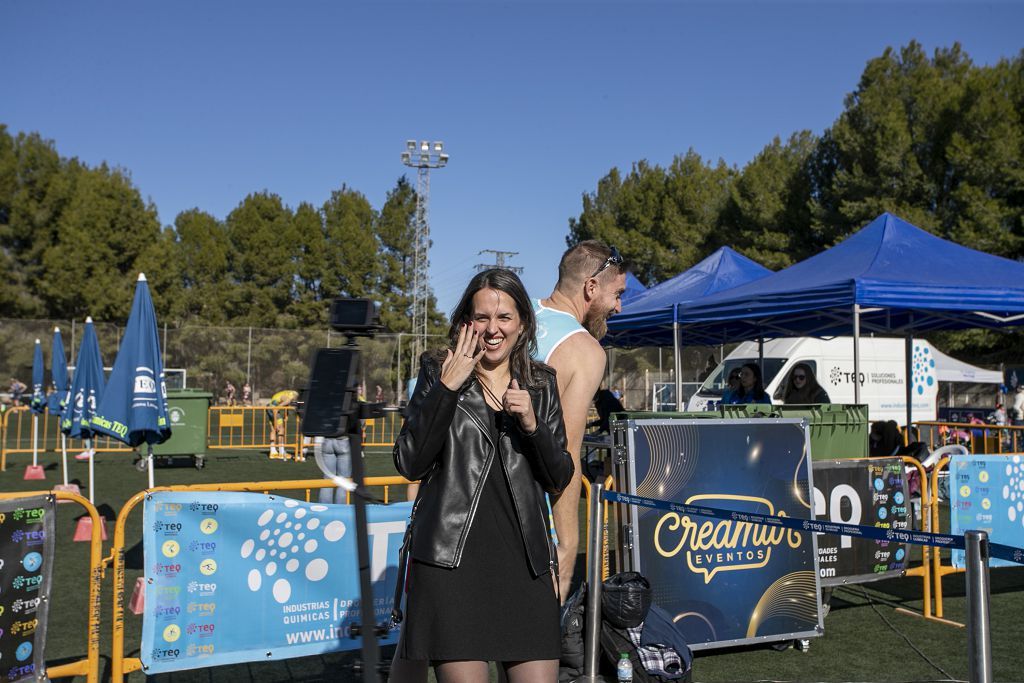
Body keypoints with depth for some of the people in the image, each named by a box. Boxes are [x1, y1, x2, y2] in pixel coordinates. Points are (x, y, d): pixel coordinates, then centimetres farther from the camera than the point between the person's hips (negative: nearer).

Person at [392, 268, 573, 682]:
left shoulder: (541, 384, 13)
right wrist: (447, 387, -12)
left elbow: (559, 480, 10)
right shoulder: (438, 372, 5)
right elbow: (410, 464, -6)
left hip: (523, 558, 3)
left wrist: (532, 425, -7)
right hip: (452, 558, -3)